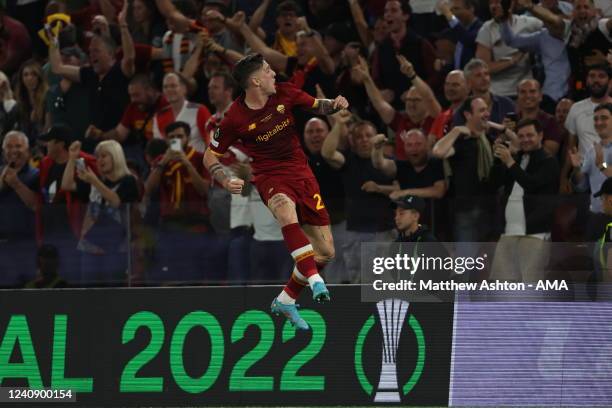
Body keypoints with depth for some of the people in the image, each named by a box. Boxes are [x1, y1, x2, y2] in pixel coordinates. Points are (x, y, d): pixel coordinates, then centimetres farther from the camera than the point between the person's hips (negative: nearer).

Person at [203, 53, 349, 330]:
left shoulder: (284, 93, -1)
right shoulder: (235, 118, -11)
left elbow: (317, 106, 16)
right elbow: (210, 156, 0)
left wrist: (334, 105, -6)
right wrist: (226, 182, -17)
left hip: (302, 174, 5)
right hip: (270, 177, -5)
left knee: (325, 252, 2)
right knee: (285, 209, -42)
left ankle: (286, 300, 20)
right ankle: (314, 278, -48)